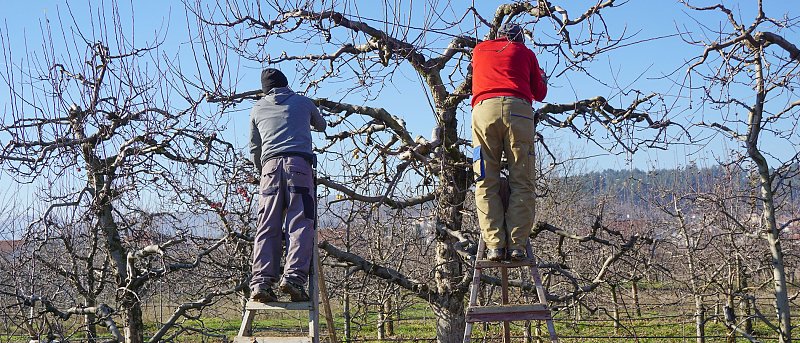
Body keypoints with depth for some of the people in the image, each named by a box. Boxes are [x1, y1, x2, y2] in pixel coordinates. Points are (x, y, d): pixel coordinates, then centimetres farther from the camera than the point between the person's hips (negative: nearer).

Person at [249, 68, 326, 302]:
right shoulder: (303, 102, 21)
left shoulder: (258, 109, 23)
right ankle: (294, 277, -22)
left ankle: (261, 281, -13)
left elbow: (254, 149, 26)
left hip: (270, 165, 2)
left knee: (267, 228, -1)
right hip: (299, 164, -2)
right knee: (301, 224, -7)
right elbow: (321, 126, 40)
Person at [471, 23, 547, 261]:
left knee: (486, 183, 0)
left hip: (485, 108, 1)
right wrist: (542, 77, 47)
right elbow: (540, 93, 26)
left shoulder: (479, 49, 28)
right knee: (522, 183, -1)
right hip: (518, 109, -1)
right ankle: (517, 245, -9)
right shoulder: (526, 53, 23)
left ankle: (494, 245, -10)